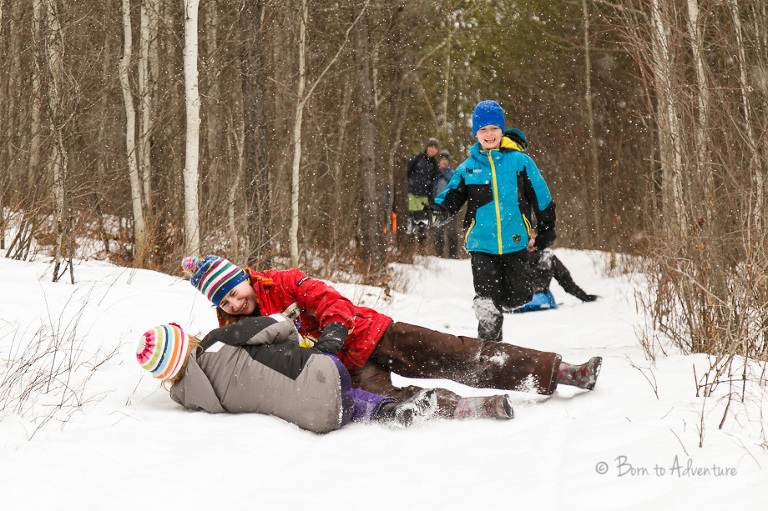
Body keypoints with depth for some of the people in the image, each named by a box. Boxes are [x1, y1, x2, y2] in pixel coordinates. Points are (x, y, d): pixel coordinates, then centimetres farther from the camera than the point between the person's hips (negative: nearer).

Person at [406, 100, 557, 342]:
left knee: (518, 297, 1)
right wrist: (427, 216, -12)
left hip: (515, 242, 0)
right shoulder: (468, 168, 6)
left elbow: (541, 197, 10)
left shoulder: (520, 161, 2)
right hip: (482, 244, 0)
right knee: (488, 302, -7)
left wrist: (546, 229, 14)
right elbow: (449, 201, 6)